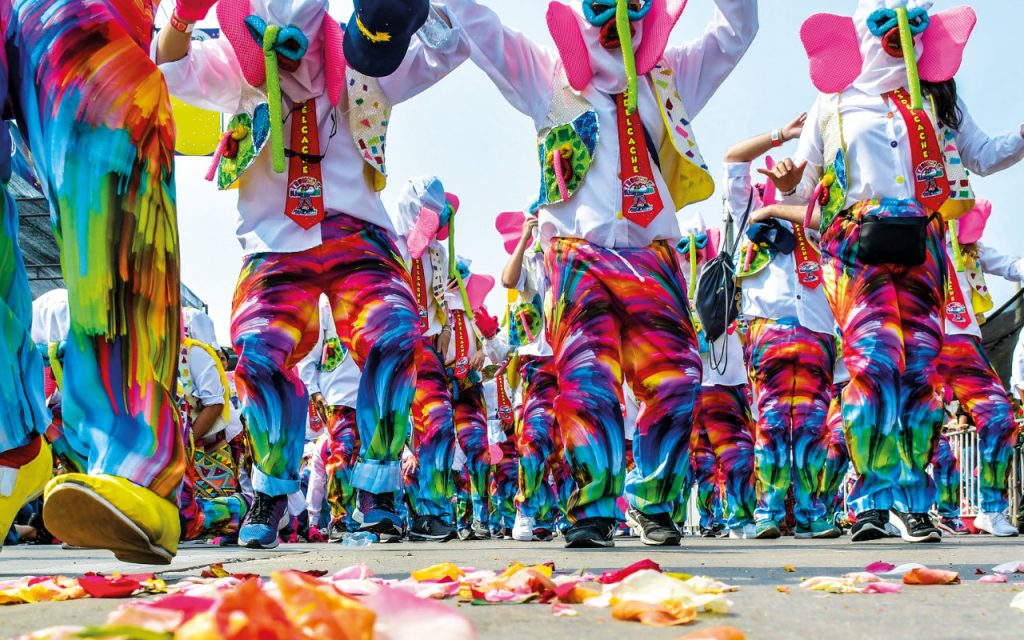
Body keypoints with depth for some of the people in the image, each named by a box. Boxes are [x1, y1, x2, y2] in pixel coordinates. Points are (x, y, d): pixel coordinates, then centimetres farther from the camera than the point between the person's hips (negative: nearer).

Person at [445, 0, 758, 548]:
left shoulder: (669, 79, 23)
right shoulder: (549, 78, 17)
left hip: (652, 257, 2)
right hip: (578, 252, -2)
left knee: (675, 379, -8)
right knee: (587, 379, -16)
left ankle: (654, 502, 6)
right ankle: (594, 510, -13)